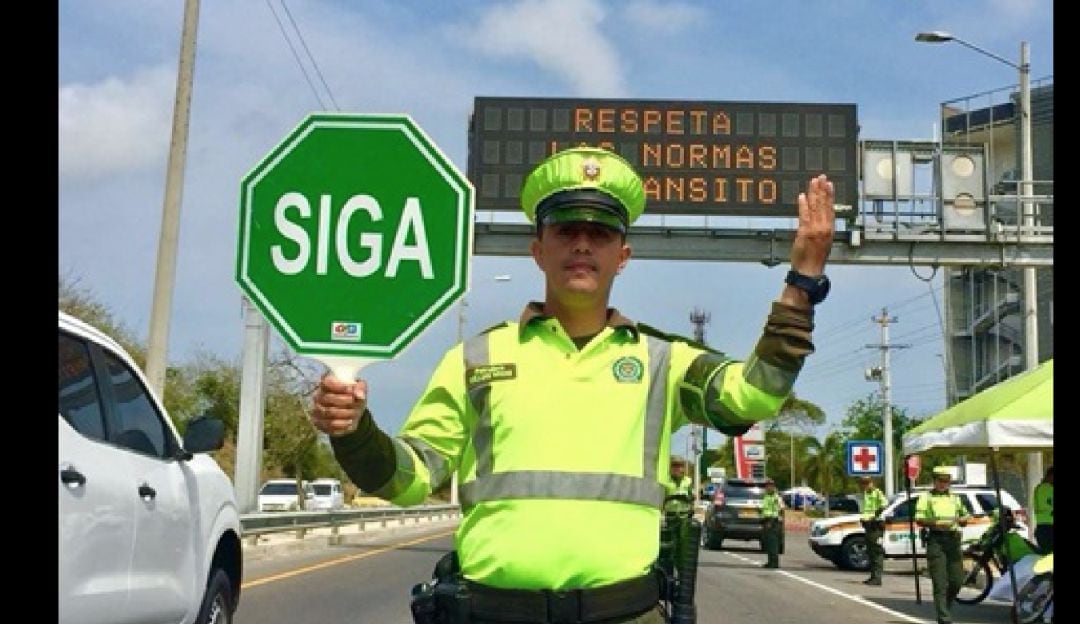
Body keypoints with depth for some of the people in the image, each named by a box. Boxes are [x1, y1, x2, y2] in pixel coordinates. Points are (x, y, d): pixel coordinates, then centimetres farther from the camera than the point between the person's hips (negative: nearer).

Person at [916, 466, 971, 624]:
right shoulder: (926, 497, 5)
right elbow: (919, 519, -4)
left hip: (953, 539, 5)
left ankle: (945, 606, 29)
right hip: (935, 540, -5)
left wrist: (961, 519, 1)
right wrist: (936, 523, -19)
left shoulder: (955, 498, 20)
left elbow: (965, 516, 24)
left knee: (956, 580, 5)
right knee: (940, 583, -8)